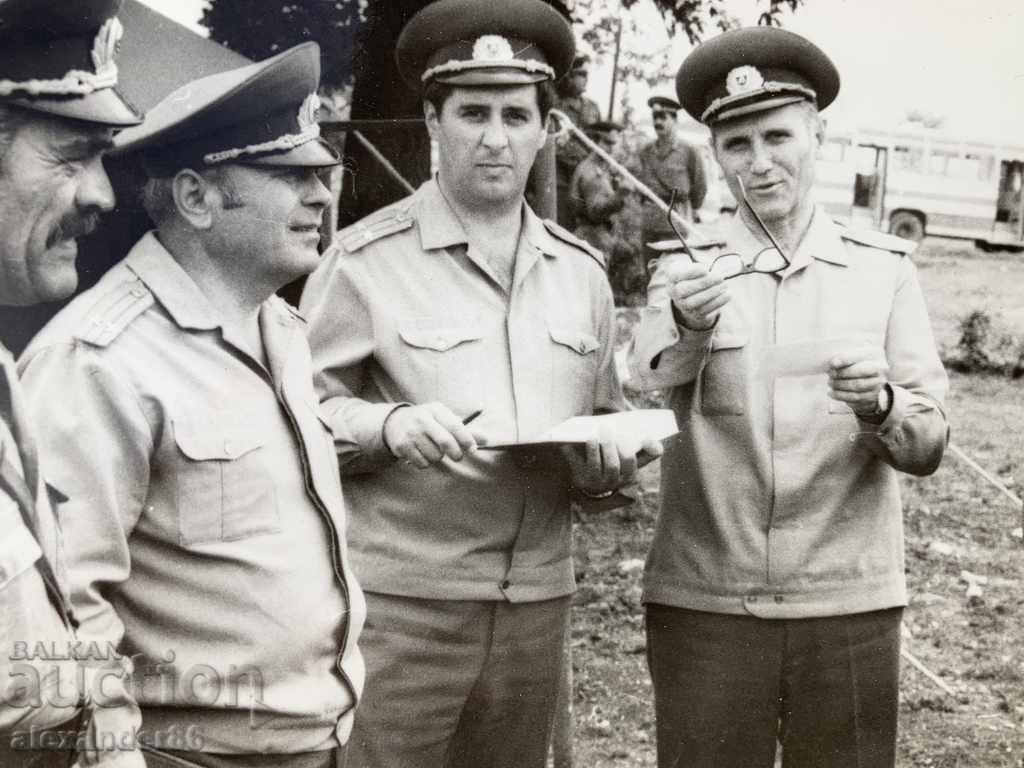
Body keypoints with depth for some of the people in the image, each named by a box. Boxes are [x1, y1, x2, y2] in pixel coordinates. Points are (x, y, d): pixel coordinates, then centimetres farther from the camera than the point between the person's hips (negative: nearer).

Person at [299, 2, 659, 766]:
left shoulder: (582, 270, 11)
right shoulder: (366, 259, -5)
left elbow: (607, 419, 17)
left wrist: (610, 459, -5)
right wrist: (387, 427, -24)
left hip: (537, 602, 5)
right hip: (400, 600, -5)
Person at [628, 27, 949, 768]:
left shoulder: (884, 267, 2)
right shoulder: (685, 272, 2)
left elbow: (928, 446, 0)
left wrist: (880, 406, -21)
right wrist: (687, 327, -33)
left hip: (849, 608, 1)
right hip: (701, 605, 0)